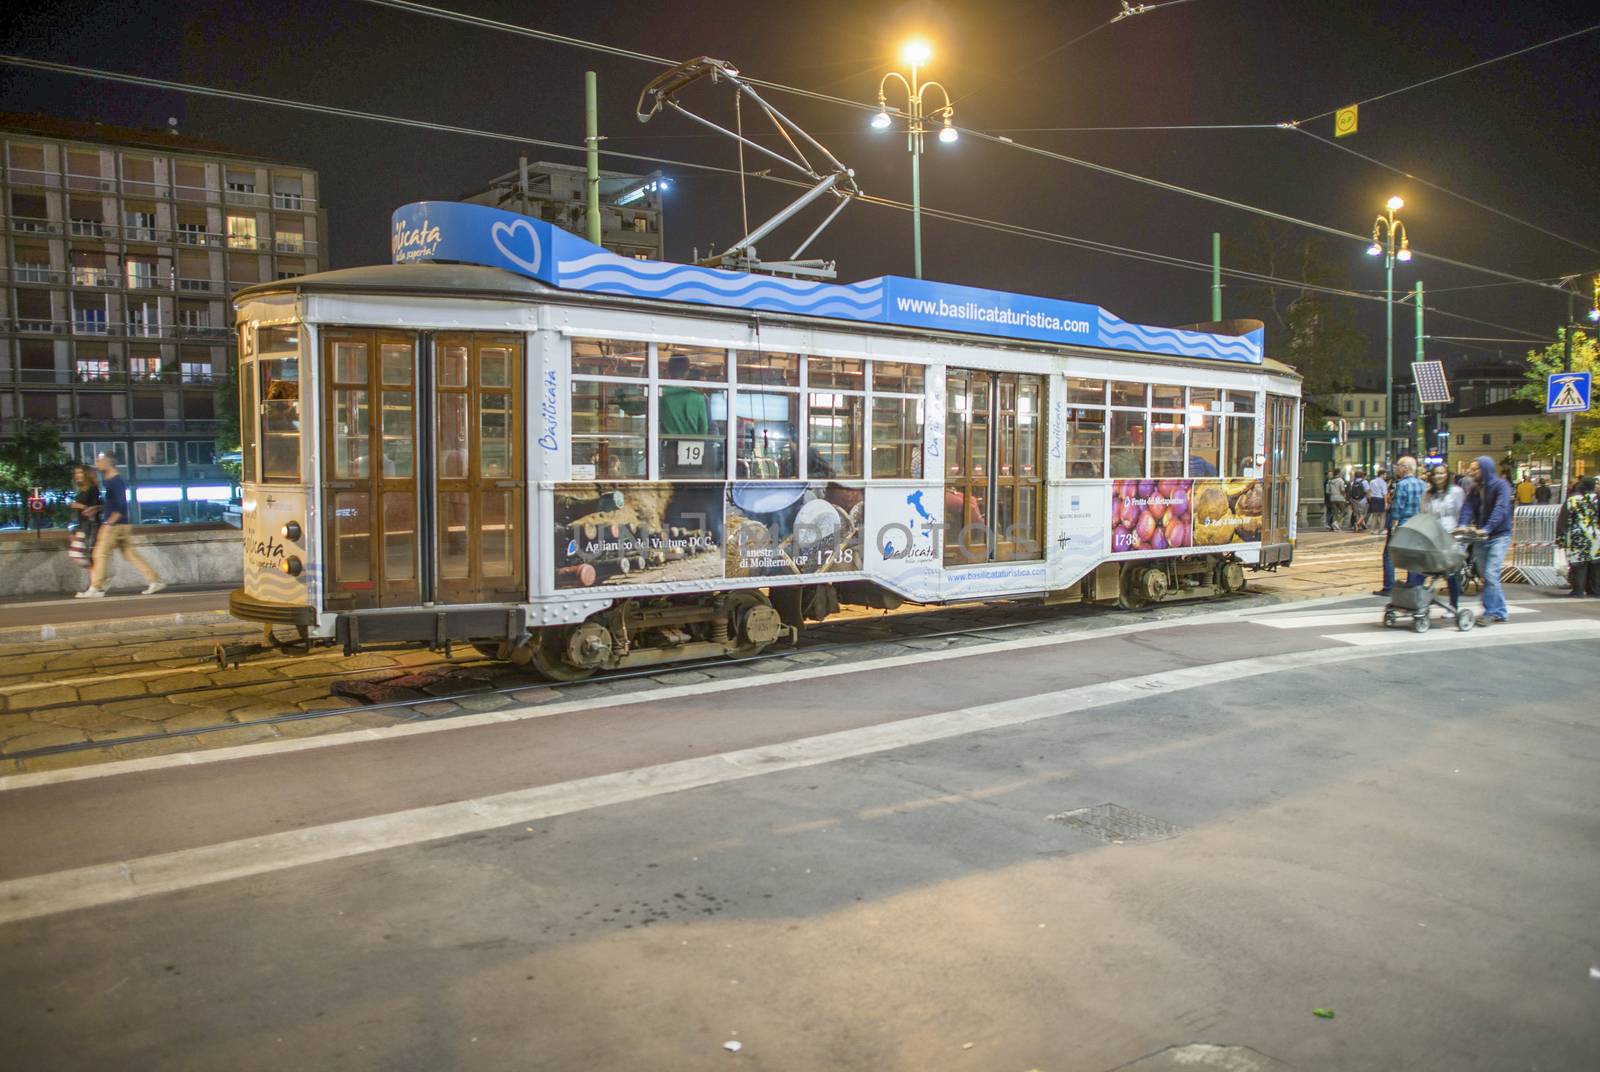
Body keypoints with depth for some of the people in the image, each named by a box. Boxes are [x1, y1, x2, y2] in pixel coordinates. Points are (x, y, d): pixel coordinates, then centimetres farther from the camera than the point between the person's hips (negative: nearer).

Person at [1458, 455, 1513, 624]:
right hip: (1481, 537, 7)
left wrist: (1486, 529, -34)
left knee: (1490, 574, -14)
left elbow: (1501, 509, -22)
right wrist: (1463, 526, -21)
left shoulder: (1501, 485, -9)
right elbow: (1467, 508, -2)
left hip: (1499, 536, -7)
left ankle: (1490, 612, -7)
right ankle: (1500, 611, 19)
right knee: (1486, 576, 9)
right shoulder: (1475, 489, 10)